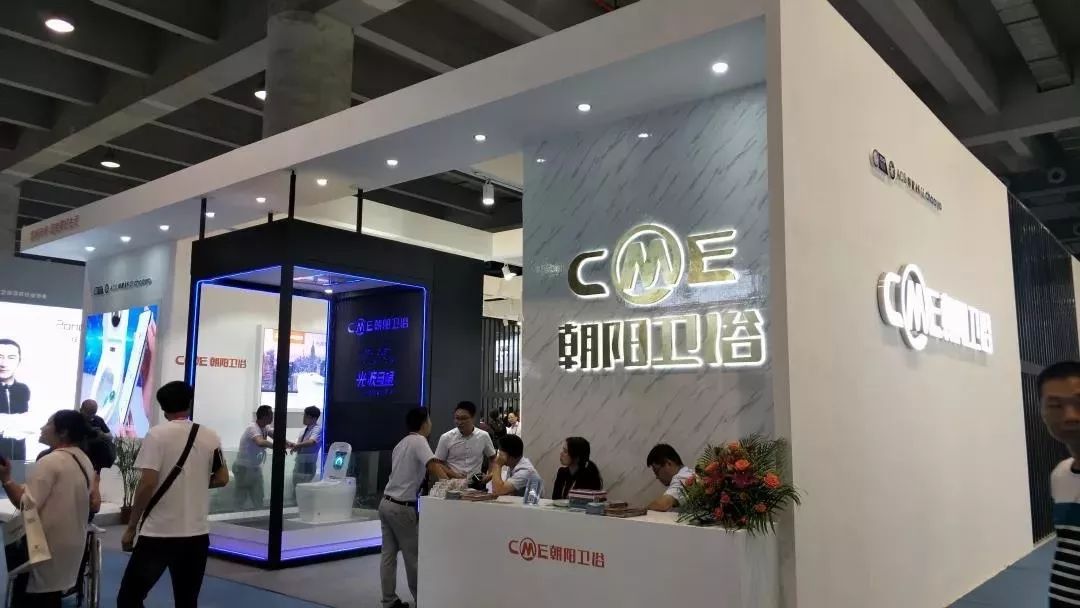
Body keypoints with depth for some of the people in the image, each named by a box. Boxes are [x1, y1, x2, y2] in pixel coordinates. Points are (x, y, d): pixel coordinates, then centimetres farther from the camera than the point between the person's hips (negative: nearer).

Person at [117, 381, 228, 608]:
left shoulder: (157, 434, -7)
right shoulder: (210, 437, 4)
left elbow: (148, 483, -13)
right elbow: (222, 478, 8)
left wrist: (131, 527, -5)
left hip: (159, 533, -4)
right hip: (198, 533, 4)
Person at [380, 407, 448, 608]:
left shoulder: (402, 443, 16)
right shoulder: (418, 441, -11)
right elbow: (433, 465, -26)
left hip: (386, 503, 8)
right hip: (401, 507, -8)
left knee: (389, 554, 10)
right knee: (412, 554, 4)